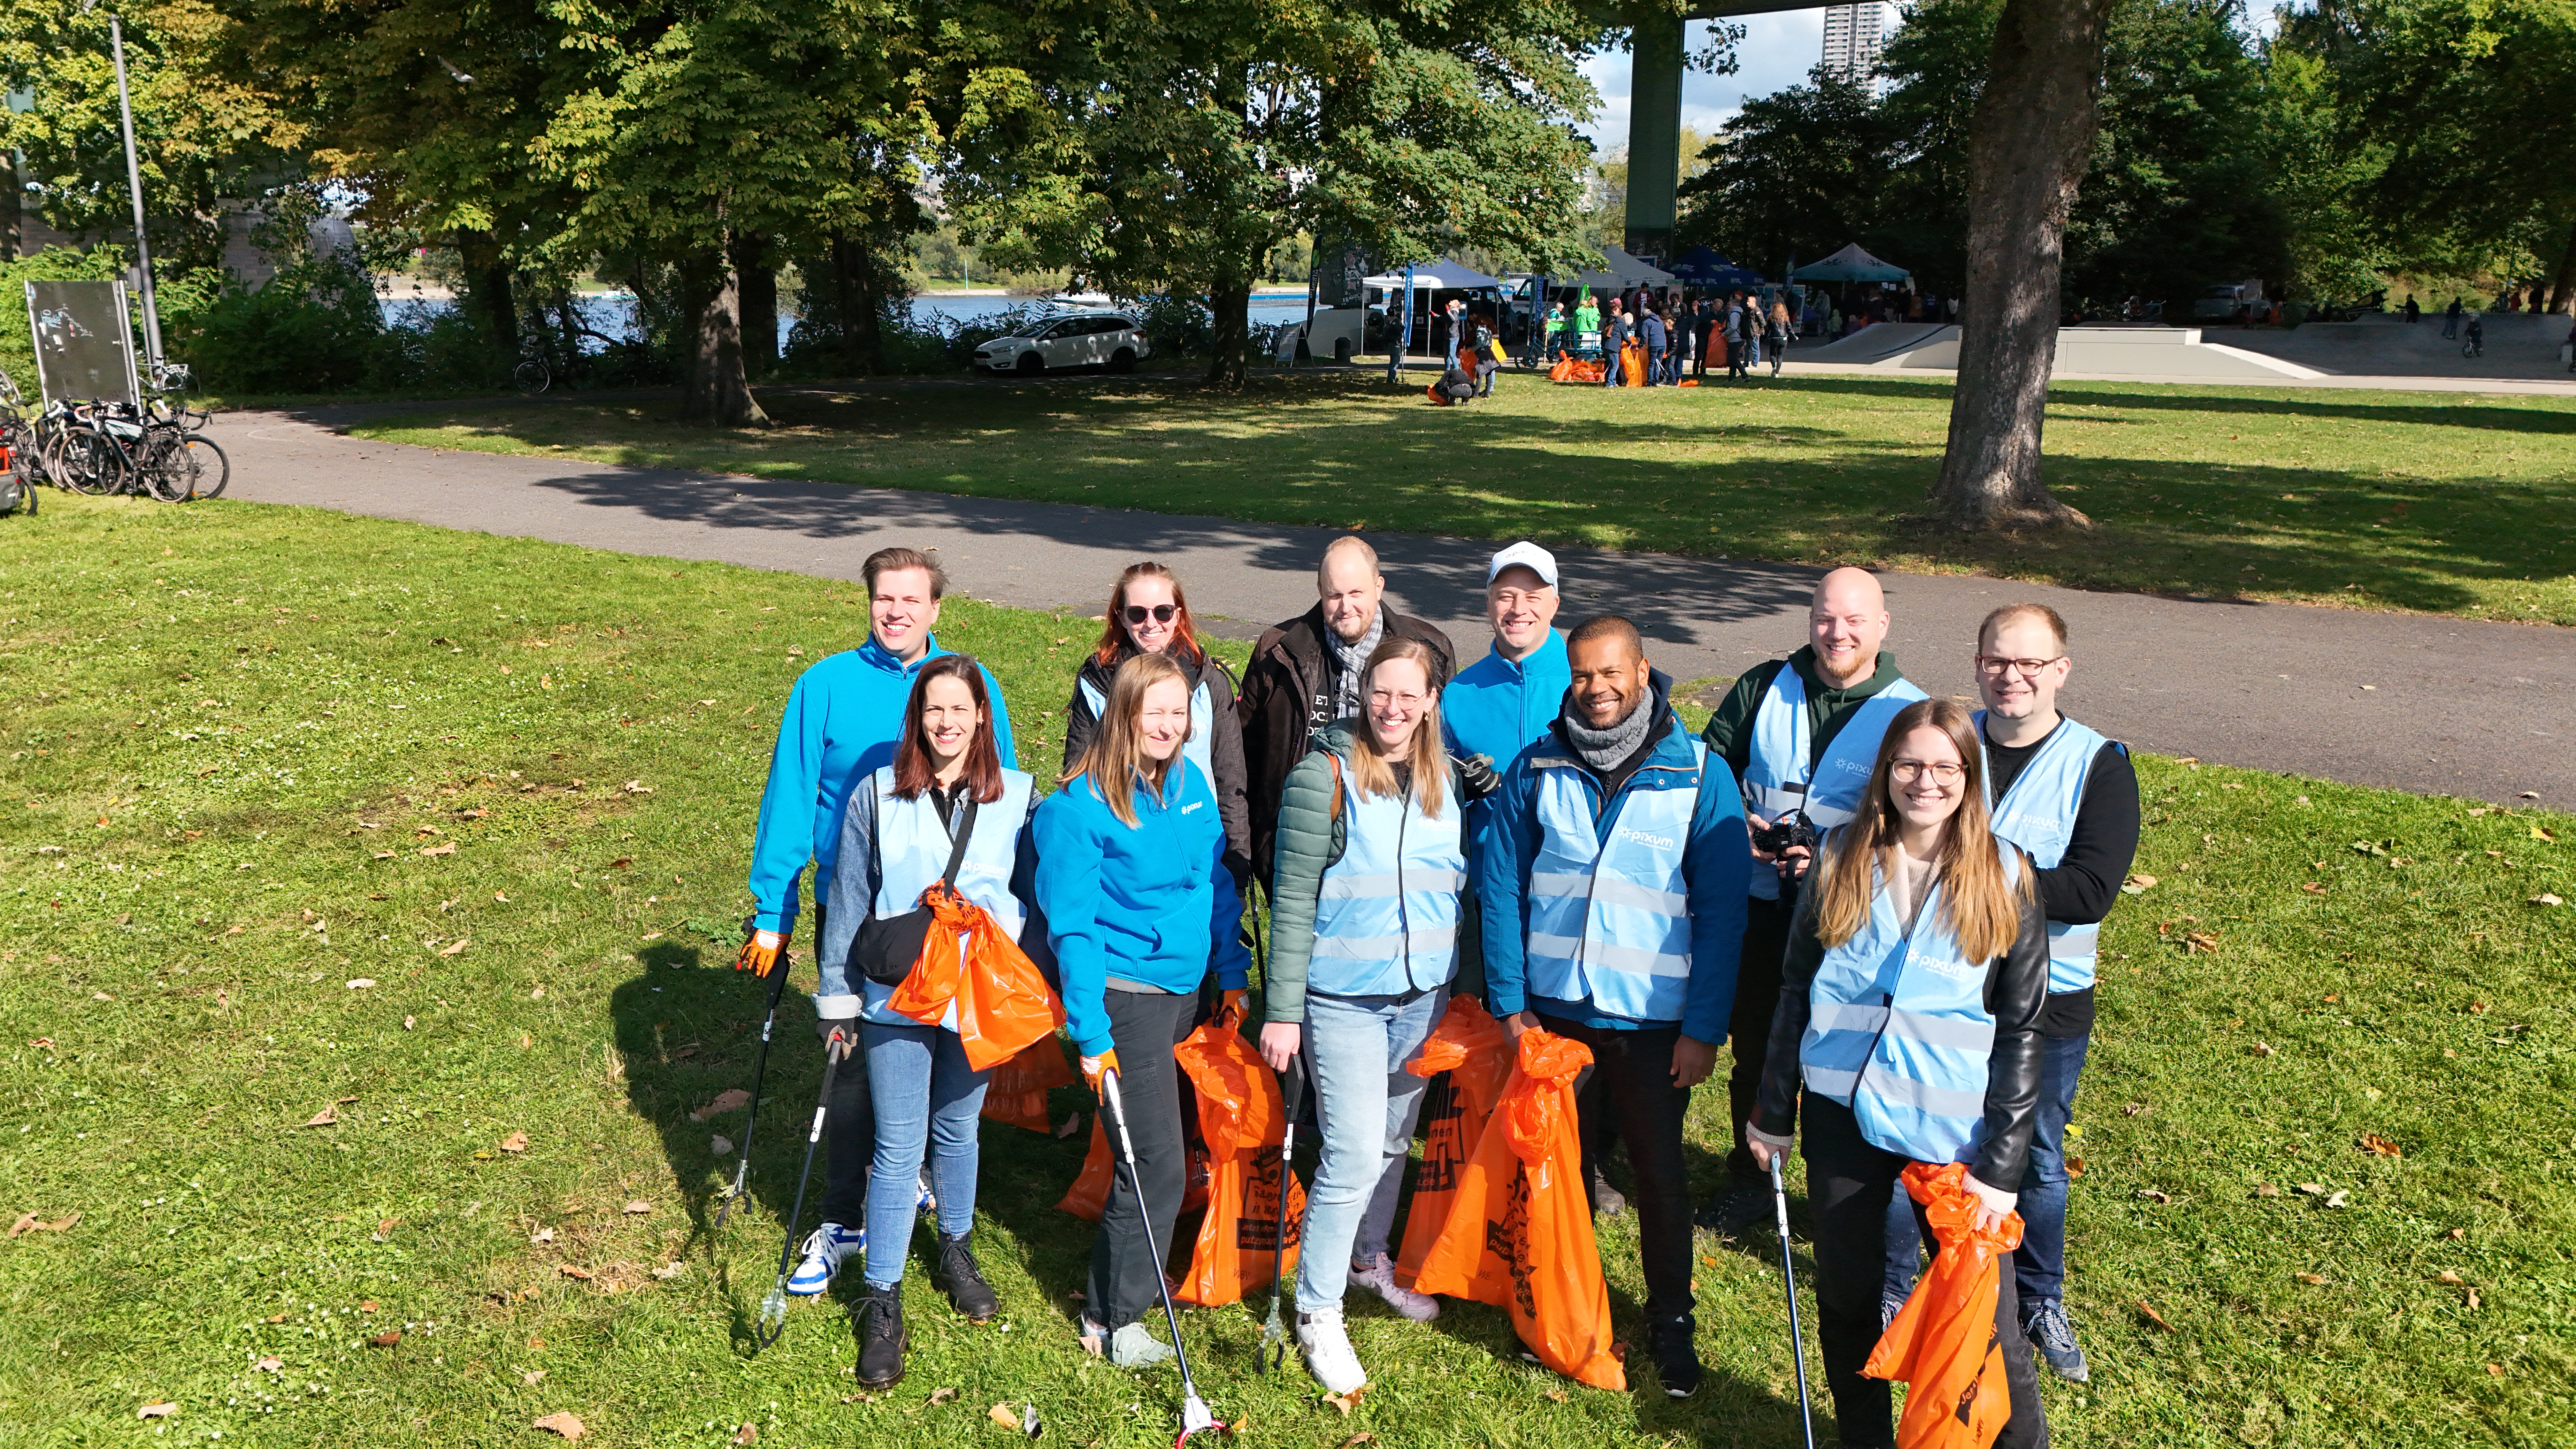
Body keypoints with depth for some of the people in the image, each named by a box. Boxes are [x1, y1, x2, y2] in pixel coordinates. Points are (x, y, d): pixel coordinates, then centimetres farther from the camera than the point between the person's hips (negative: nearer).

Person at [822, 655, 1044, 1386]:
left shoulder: (1018, 797, -1)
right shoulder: (876, 796, -3)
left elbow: (1034, 900, 5)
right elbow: (849, 903, 2)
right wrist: (838, 998, 3)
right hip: (897, 1000, -1)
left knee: (958, 1131, 18)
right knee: (897, 1150, 1)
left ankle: (955, 1249, 41)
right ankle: (882, 1302, 13)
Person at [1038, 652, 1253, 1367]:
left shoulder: (1190, 781, 4)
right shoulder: (1080, 809, -15)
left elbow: (1218, 879, 13)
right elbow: (1073, 929, -15)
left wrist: (1233, 975, 13)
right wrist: (1091, 1036, -16)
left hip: (1188, 988, 7)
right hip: (1127, 994, -7)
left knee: (1156, 1149, 15)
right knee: (1156, 1164, -5)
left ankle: (1115, 1299, 34)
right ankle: (1112, 1322, 14)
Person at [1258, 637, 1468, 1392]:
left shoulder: (1446, 778, 6)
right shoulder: (1324, 776, -10)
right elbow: (1293, 901, -10)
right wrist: (1282, 1010, -12)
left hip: (1424, 995, 5)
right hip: (1343, 997, -5)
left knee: (1395, 1137, 18)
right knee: (1354, 1156, -7)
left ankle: (1370, 1255, 43)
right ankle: (1318, 1311, 11)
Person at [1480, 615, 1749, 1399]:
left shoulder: (1699, 773, -7)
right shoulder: (1538, 767, -1)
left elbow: (1722, 912, -6)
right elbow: (1501, 887, 0)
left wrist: (1705, 1026, -9)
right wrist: (1509, 1000, -5)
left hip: (1654, 1018, -2)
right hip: (1554, 1008, 2)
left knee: (1659, 1173, 11)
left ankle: (1670, 1321, 30)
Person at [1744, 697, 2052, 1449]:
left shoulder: (2005, 877, -5)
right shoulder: (1841, 859, 0)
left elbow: (2021, 1029, -3)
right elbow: (1797, 990, 7)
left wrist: (2000, 1162, -8)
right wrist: (1773, 1109, 7)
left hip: (1953, 1130, -2)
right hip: (1843, 1114, 2)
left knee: (1984, 1319, 1)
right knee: (1845, 1299, 14)